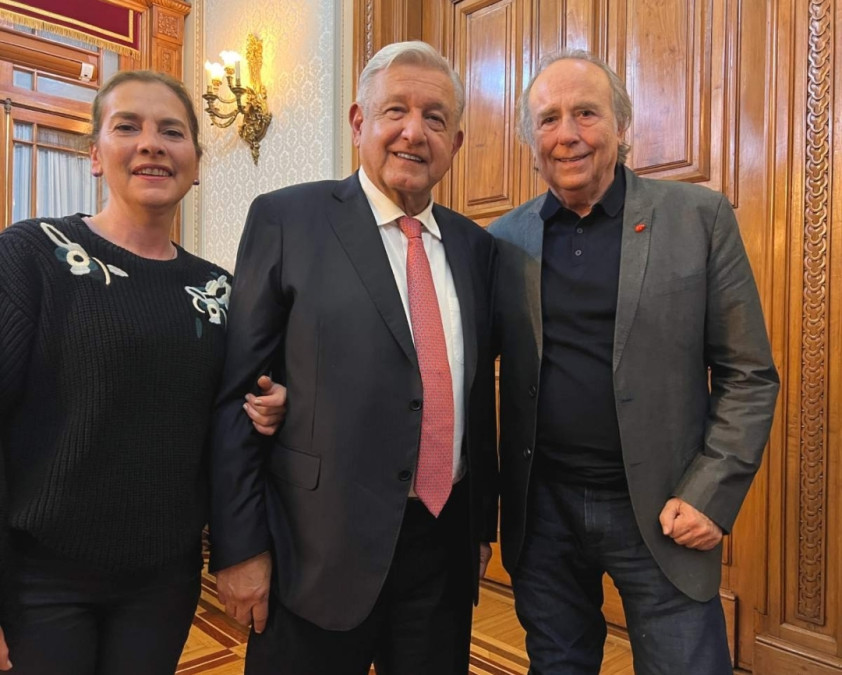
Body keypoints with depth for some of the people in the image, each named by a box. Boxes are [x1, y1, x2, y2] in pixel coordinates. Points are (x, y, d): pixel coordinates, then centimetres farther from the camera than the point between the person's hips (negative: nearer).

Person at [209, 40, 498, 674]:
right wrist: (239, 548, -8)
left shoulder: (475, 245, 6)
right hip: (321, 549, -4)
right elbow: (238, 395, -7)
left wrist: (483, 522, 12)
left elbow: (480, 393, 10)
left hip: (446, 543, 5)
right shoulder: (286, 219, -7)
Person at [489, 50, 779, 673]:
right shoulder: (505, 240, 2)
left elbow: (748, 375, -2)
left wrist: (710, 496, -9)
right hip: (540, 510, 2)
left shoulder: (700, 217, -3)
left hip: (660, 511, -2)